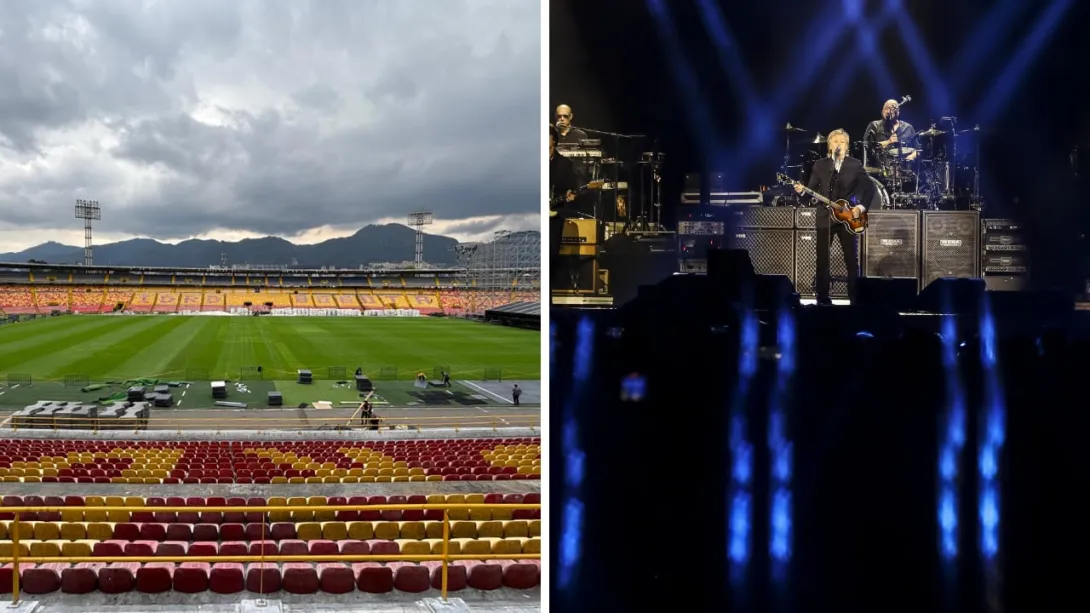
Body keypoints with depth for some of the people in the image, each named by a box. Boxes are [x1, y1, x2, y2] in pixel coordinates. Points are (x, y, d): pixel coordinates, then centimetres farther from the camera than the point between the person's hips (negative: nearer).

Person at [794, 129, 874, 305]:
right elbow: (813, 189, 4)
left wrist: (861, 206, -10)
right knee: (822, 259, 2)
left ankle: (855, 297, 7)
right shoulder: (820, 164, 6)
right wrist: (802, 190, -17)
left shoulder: (855, 164, 3)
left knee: (852, 259, 1)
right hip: (825, 217, 1)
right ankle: (822, 297, 9)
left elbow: (870, 188, 2)